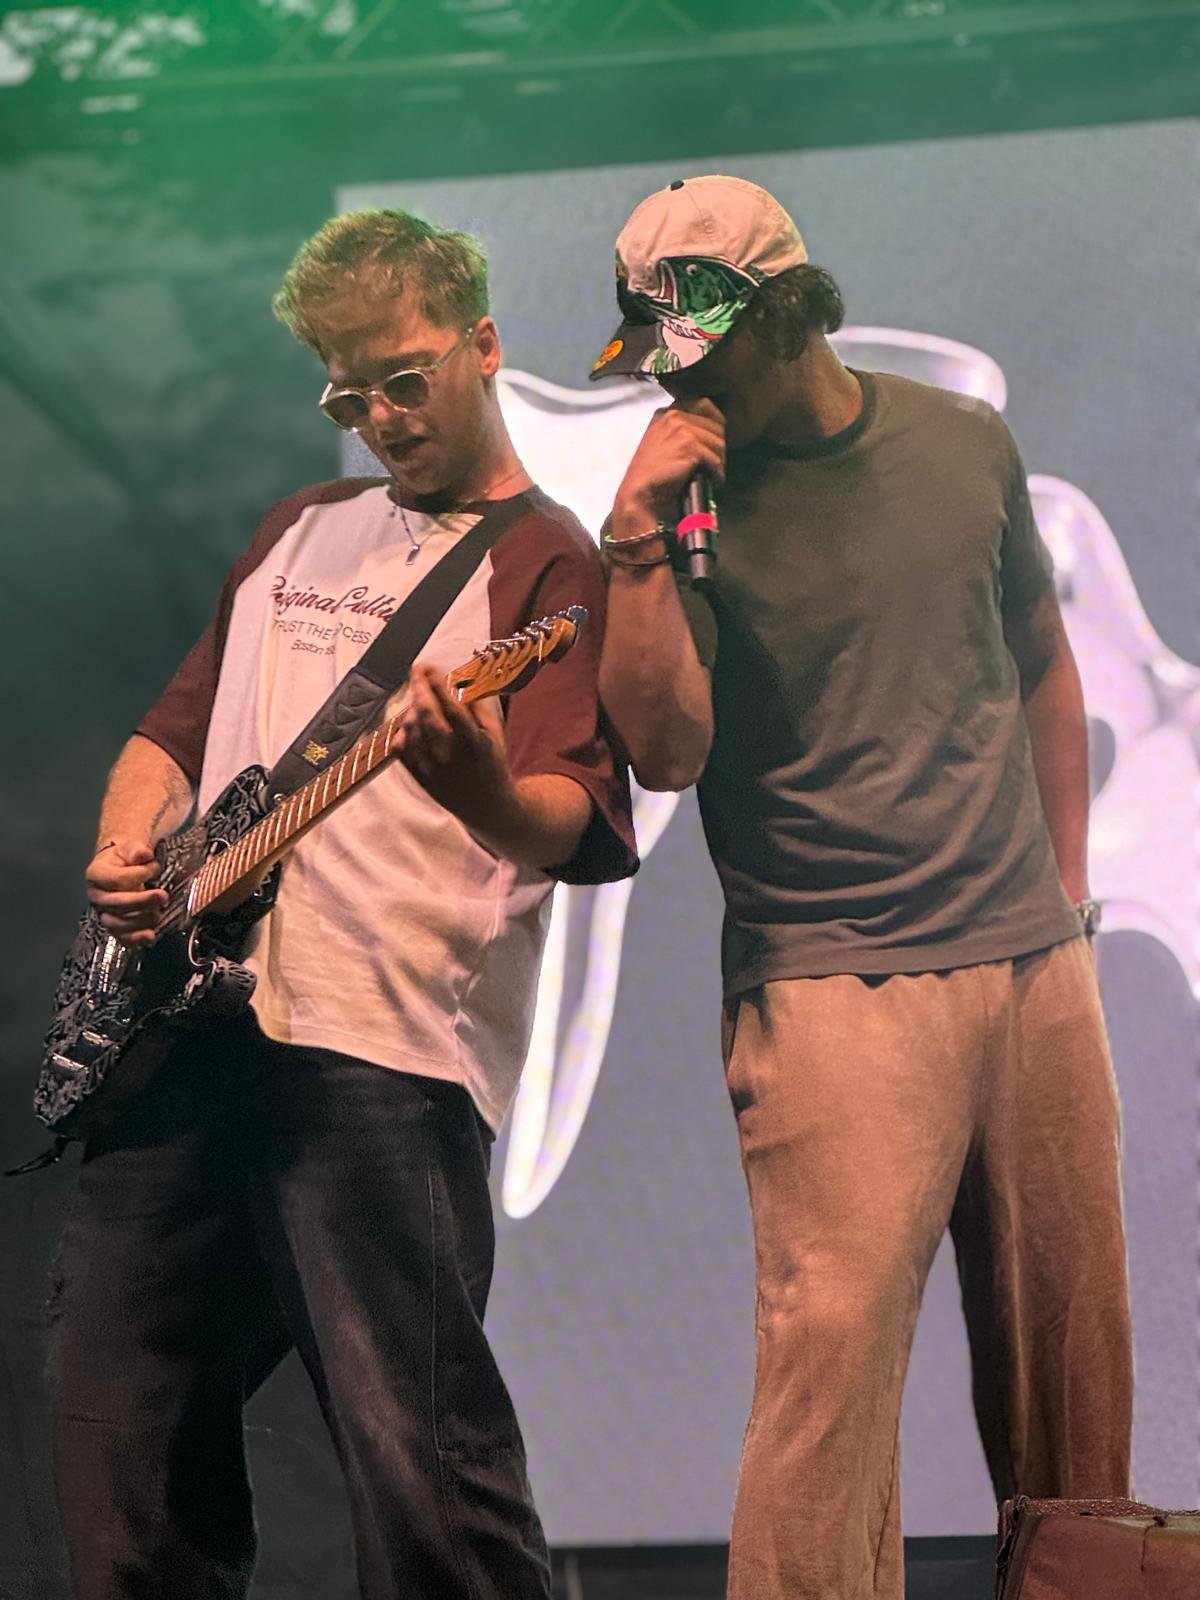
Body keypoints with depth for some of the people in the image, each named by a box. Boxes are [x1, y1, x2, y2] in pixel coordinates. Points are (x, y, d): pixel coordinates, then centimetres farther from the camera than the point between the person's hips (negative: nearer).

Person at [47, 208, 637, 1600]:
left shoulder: (545, 566, 1)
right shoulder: (301, 532, 24)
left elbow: (583, 824, -14)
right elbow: (175, 731, 29)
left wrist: (485, 792, -37)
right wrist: (125, 853, 7)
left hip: (385, 1053, -7)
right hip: (184, 1019, 7)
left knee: (418, 1453, -14)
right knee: (117, 1427, 7)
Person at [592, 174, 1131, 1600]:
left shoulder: (963, 444, 8)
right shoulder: (684, 496, -3)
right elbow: (664, 750, -14)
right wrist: (638, 532, -21)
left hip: (1035, 966, 4)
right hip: (836, 989, -4)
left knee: (1070, 1359, 8)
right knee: (831, 1353, -14)